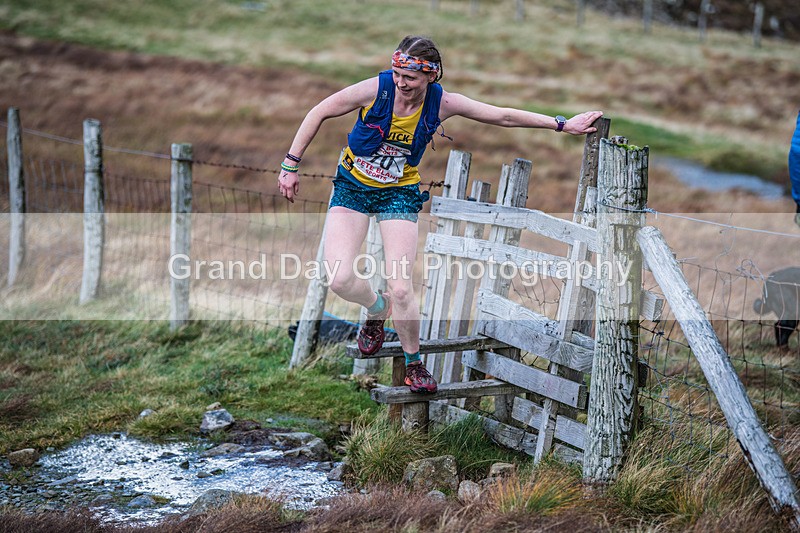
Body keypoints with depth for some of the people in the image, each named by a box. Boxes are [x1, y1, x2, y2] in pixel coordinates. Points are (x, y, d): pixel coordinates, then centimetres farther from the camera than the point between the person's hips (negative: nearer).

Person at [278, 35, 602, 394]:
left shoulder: (442, 103, -15)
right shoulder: (376, 89, -21)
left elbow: (504, 116, -4)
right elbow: (319, 113, -8)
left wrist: (562, 125, -2)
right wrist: (290, 166, -8)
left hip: (399, 193, 0)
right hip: (352, 186, 0)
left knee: (400, 290, -13)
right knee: (340, 279, -17)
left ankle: (414, 362, 14)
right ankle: (376, 309, 19)